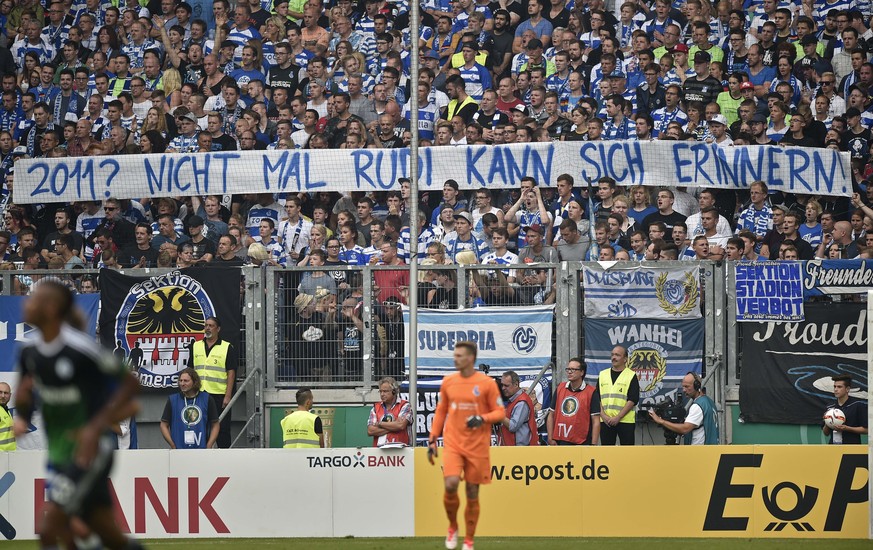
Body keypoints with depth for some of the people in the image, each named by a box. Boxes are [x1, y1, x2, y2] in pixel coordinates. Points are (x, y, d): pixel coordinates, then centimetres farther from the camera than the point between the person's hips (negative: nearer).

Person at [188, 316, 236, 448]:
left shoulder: (227, 348, 0)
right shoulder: (195, 347, 12)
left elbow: (231, 373, -4)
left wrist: (228, 396, -12)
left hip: (220, 395, -4)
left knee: (222, 428, -1)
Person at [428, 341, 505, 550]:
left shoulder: (486, 383, -4)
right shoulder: (448, 382, 6)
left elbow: (500, 413, -1)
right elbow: (440, 412, 14)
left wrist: (482, 419, -20)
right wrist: (432, 440, 9)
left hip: (477, 447, -1)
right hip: (452, 444, 1)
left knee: (472, 493, 4)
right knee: (451, 484, -18)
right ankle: (452, 527, 7)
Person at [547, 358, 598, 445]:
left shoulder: (590, 392, -4)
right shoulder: (560, 389, 10)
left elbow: (595, 422, -6)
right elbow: (551, 415, 13)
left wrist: (593, 445, -12)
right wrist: (550, 438, 3)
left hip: (582, 443, -4)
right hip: (561, 443, 4)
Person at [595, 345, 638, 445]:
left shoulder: (631, 376, 0)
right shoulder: (602, 375, 13)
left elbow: (633, 400, -7)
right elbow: (597, 398, 10)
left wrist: (618, 417, -15)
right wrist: (603, 415, -6)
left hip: (625, 421, -4)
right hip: (605, 421, 4)